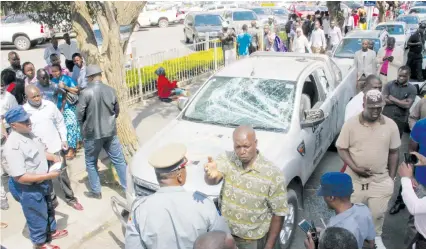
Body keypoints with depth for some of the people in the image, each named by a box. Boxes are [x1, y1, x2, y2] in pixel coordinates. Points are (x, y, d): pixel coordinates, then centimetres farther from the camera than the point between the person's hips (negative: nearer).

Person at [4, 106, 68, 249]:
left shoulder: (28, 133, -4)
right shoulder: (13, 146, -32)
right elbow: (20, 177, -32)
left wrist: (53, 157, -2)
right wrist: (49, 176, -29)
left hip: (41, 182, 8)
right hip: (28, 189, -8)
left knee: (48, 209, 29)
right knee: (37, 217, 15)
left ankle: (51, 231, 54)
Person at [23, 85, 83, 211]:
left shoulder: (50, 105, -5)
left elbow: (60, 123, 5)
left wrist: (64, 140, 3)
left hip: (56, 147, 1)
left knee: (63, 175, 11)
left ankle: (70, 198, 27)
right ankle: (51, 199, 33)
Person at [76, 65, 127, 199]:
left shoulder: (86, 93, -15)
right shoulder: (111, 90, -3)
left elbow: (79, 115, -10)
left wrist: (85, 126, 10)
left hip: (92, 133, -3)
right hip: (110, 131, 3)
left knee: (91, 163, 15)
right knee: (119, 160, 10)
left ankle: (96, 191, 23)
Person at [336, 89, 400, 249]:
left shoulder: (390, 125, -4)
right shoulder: (351, 124, -10)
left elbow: (393, 152, 4)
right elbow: (341, 148, -6)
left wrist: (392, 177, 4)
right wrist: (355, 167, -18)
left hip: (381, 179, 2)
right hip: (354, 179, -1)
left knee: (377, 213, 14)